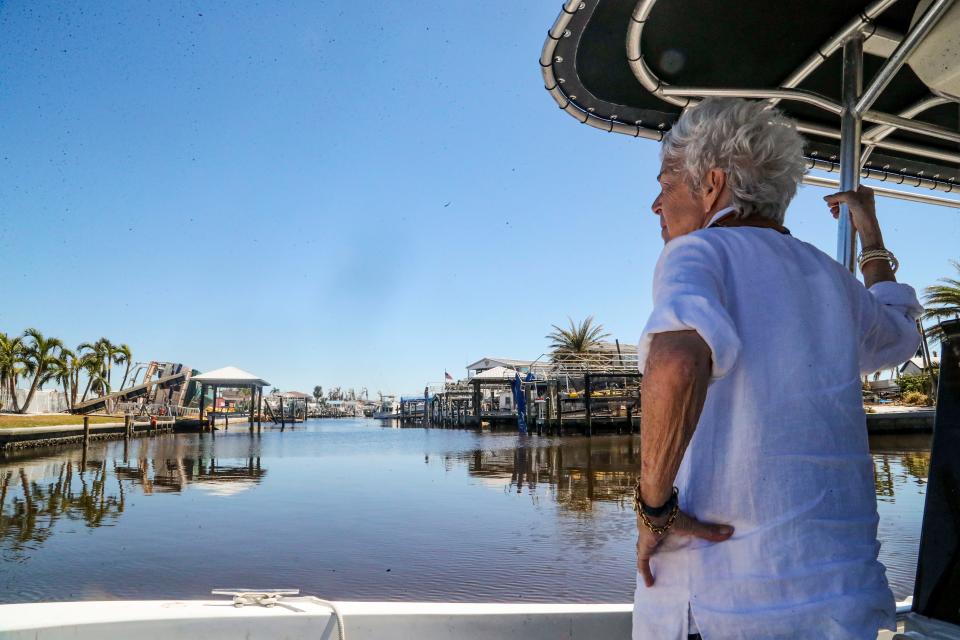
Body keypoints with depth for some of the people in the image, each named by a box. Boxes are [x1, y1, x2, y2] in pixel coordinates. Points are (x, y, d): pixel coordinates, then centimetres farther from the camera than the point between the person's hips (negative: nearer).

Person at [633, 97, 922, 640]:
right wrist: (872, 236, 43)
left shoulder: (700, 252, -9)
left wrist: (654, 504, -19)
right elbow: (899, 336, 33)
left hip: (714, 595, -5)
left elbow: (677, 362, -31)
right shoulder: (832, 278, 10)